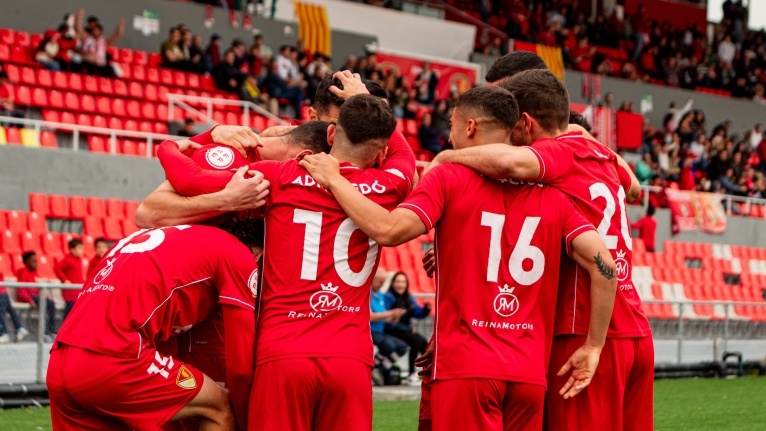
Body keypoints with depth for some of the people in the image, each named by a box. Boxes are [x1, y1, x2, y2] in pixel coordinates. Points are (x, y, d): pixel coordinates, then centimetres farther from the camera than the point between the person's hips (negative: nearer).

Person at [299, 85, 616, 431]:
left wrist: (334, 180, -1)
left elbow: (388, 230, -14)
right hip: (530, 371, 4)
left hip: (466, 366, -4)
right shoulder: (550, 196, 9)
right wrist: (593, 346, 6)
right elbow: (603, 262, -1)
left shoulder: (448, 178, -1)